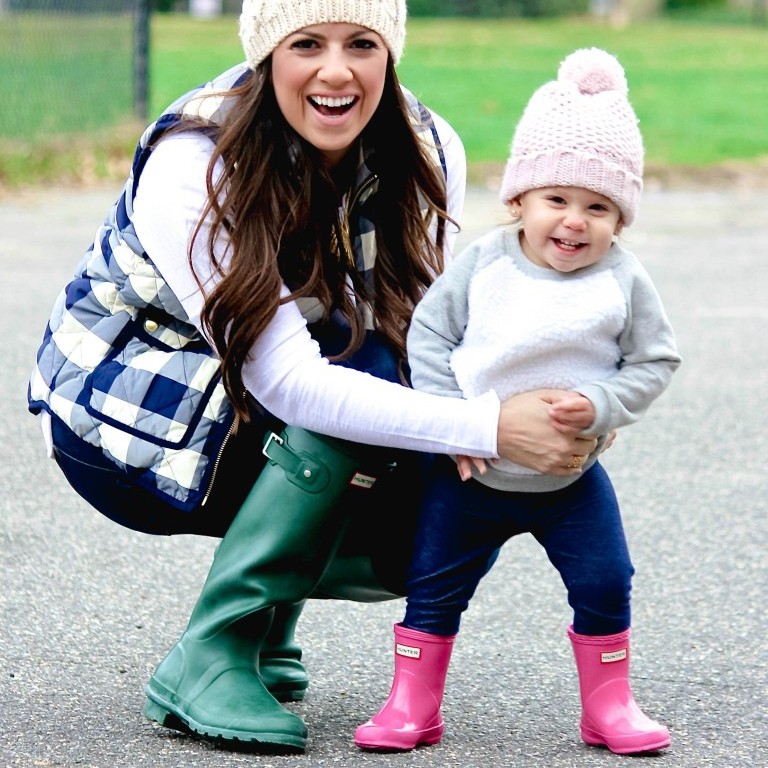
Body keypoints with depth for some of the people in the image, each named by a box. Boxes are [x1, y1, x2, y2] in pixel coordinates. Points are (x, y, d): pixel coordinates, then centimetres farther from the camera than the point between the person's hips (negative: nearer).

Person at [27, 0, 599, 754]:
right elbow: (287, 380, -37)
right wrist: (487, 425, -45)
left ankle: (270, 606, 11)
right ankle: (209, 657, -23)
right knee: (370, 370, -31)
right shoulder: (191, 165, -29)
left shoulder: (426, 151, -11)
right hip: (130, 414, -6)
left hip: (275, 428, 6)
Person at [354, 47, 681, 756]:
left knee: (604, 587, 1)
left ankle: (608, 705, 18)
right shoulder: (483, 263, -10)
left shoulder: (623, 283, -10)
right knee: (433, 588, 6)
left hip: (569, 478, 0)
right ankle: (412, 707, 18)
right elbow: (428, 335, -5)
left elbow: (654, 364, -5)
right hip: (470, 474, 0)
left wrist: (600, 406, -23)